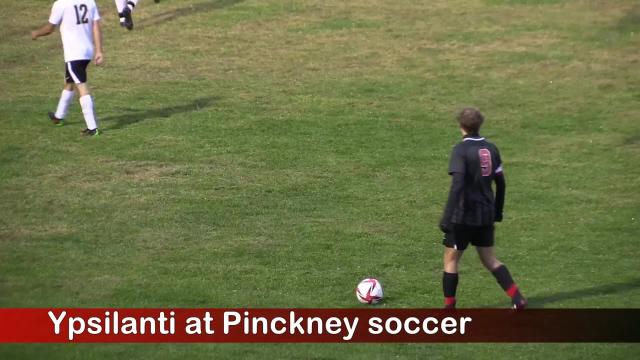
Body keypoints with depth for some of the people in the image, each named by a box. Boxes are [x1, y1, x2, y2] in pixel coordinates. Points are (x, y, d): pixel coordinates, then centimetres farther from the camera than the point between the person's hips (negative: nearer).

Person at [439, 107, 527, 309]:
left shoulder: (461, 150, -15)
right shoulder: (491, 149, 5)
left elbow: (457, 185, -23)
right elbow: (501, 183, 10)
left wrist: (447, 218, -22)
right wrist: (497, 212, 22)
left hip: (464, 216, -6)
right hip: (486, 216, 6)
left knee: (451, 260, 8)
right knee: (489, 260, 17)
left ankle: (449, 307, 11)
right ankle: (517, 299, 7)